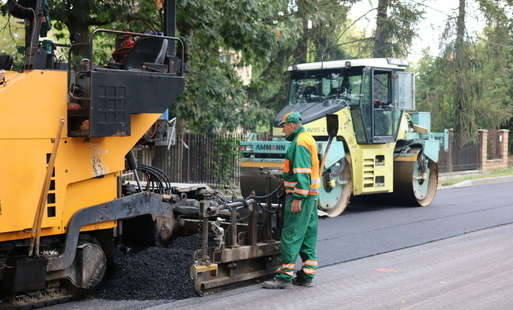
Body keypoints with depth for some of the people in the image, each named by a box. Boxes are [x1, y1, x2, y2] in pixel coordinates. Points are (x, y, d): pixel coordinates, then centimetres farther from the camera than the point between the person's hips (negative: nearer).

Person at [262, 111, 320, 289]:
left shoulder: (300, 143, -15)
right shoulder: (308, 139, 18)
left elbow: (302, 173, -23)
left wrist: (297, 198, -24)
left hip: (301, 196, -11)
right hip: (311, 195, 11)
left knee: (291, 237, -8)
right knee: (308, 236, 11)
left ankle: (285, 277, -7)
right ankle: (306, 276, 16)